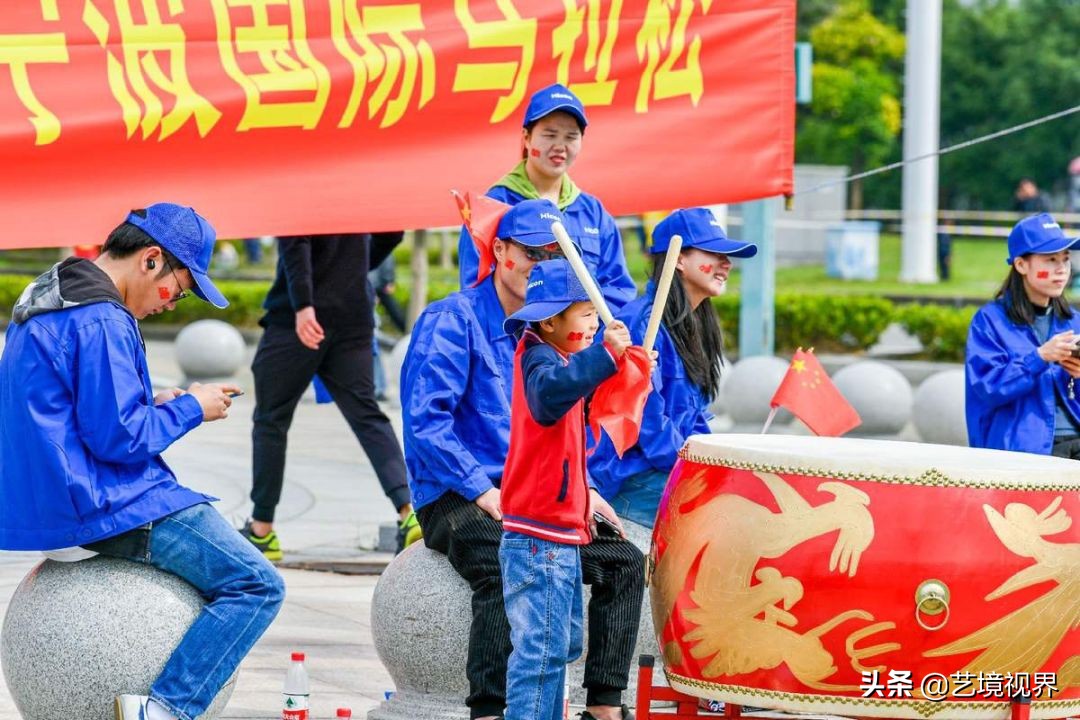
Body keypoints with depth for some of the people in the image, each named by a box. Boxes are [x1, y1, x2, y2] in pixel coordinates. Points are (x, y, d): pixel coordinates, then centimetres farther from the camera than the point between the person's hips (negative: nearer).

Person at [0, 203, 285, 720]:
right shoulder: (102, 323, -19)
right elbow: (120, 438, -21)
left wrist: (153, 404, 13)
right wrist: (190, 408, -6)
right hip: (102, 510, -10)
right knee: (256, 585, -9)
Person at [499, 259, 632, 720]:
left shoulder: (550, 356, 16)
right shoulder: (539, 359, -15)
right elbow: (551, 392, -39)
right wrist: (605, 354, -46)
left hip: (559, 535, 11)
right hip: (539, 538, -11)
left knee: (562, 644, 17)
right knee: (542, 648, -11)